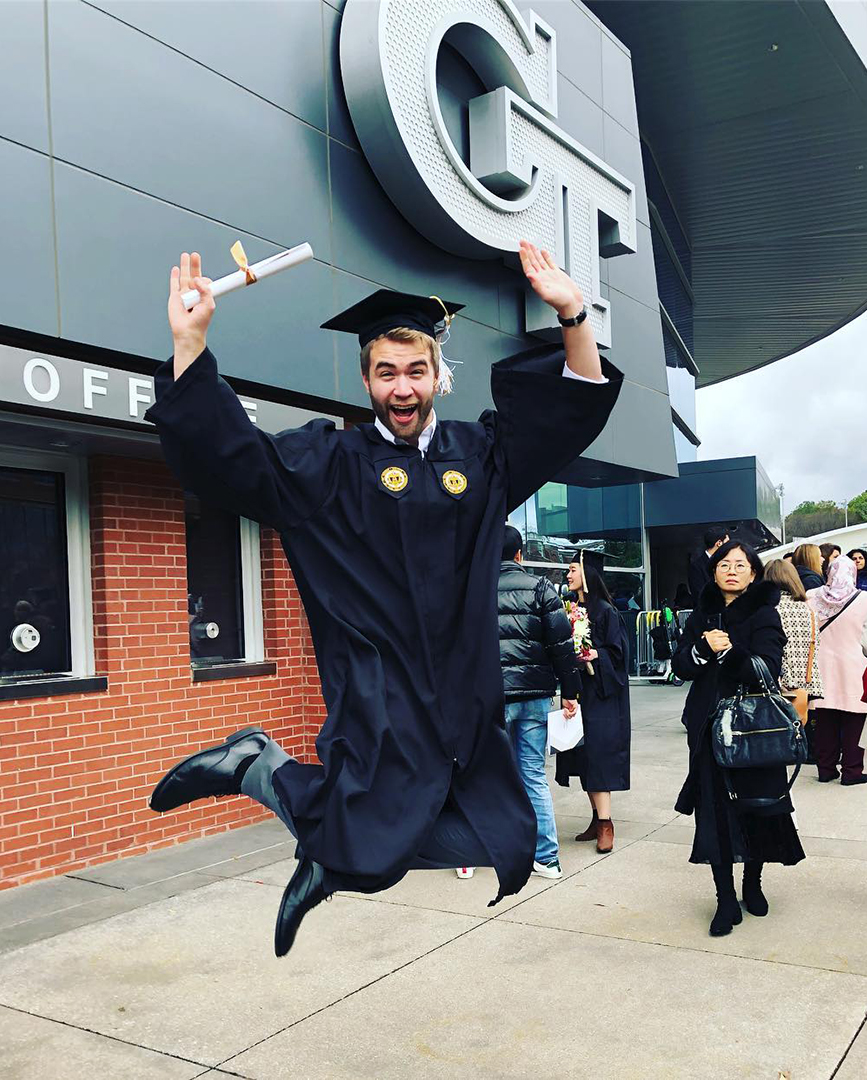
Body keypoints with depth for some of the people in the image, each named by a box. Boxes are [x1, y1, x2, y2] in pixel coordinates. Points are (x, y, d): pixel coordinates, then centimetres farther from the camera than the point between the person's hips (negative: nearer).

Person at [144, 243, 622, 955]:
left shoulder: (479, 453, 10)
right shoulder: (332, 464, 0)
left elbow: (577, 407, 6)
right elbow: (223, 457, -9)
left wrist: (572, 315, -11)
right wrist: (191, 342, -21)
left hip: (465, 706, 5)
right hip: (380, 704, -5)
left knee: (507, 857, 8)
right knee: (369, 859, -11)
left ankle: (331, 860, 27)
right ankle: (256, 765, 15)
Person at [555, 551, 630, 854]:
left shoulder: (605, 610, -9)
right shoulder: (571, 608, 11)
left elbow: (618, 651, -11)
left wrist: (594, 655, -25)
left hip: (600, 693, -7)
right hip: (577, 689, 7)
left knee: (597, 754, -11)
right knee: (583, 757, 9)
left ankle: (605, 823, -9)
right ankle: (598, 818, 17)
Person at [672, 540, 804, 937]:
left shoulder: (764, 614, -3)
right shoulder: (703, 614, 9)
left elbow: (767, 670, -15)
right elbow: (681, 666, 0)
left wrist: (729, 652, -26)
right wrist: (703, 647, -18)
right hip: (709, 727, 2)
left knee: (756, 809, 9)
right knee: (715, 812, -1)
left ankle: (752, 883, 32)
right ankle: (726, 900, 8)